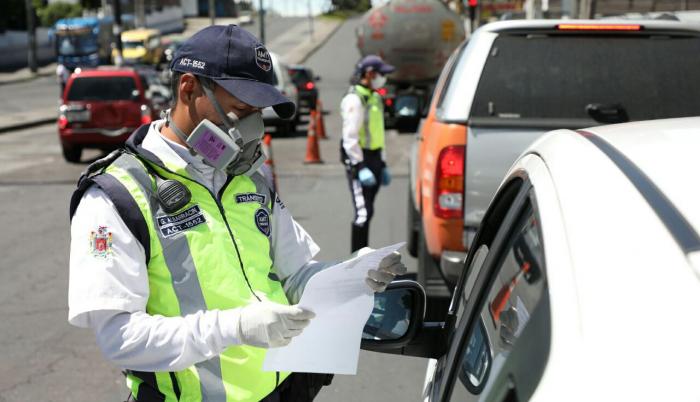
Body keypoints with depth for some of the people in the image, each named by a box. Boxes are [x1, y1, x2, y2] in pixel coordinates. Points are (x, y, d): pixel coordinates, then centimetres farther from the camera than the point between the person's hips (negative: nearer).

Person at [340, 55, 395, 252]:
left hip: (373, 158, 9)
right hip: (358, 160, -9)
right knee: (363, 212, -14)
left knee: (367, 212, 14)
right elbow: (350, 137, -19)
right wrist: (360, 167, -23)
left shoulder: (375, 97, 18)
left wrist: (382, 163, 22)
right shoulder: (354, 99, -13)